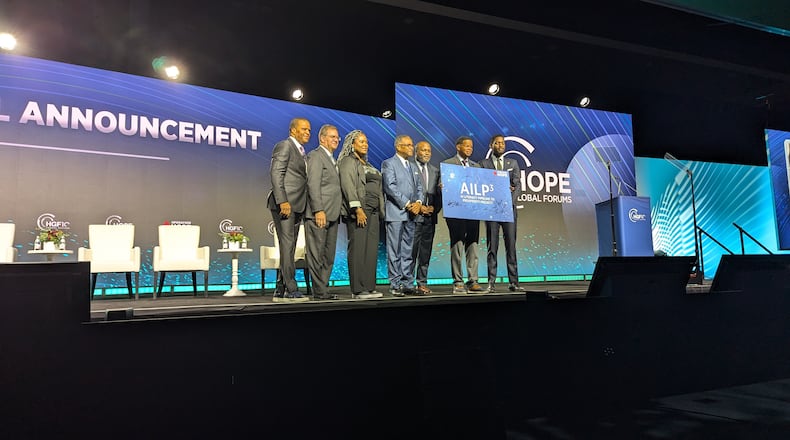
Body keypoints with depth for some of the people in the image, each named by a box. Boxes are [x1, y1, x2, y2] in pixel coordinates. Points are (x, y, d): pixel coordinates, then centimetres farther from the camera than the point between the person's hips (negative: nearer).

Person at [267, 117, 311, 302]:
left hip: (296, 205, 9)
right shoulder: (284, 146, -2)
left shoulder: (301, 152, 24)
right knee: (287, 246, -10)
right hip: (284, 204, -9)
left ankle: (281, 291, 12)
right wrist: (283, 201, -21)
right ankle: (291, 290, -10)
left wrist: (302, 207, 11)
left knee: (289, 248, 8)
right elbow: (276, 174, -13)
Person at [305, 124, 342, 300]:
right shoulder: (316, 155, -4)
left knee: (329, 256, 11)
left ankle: (323, 290, 17)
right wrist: (318, 210, -21)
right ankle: (319, 291, 1)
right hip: (319, 214, -9)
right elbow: (313, 185, -14)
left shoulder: (332, 160, 23)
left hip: (332, 214, 9)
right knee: (316, 255, -3)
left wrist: (336, 212, 13)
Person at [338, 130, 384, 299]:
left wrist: (379, 211, 14)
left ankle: (369, 287, 8)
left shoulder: (366, 164, 24)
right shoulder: (348, 161, -1)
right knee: (358, 249, -7)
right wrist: (358, 209, -21)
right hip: (358, 210, -8)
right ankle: (358, 290, -5)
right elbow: (348, 186, -12)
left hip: (373, 211, 8)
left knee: (371, 249, 4)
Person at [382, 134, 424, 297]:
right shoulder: (388, 163, 0)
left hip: (411, 214, 7)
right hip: (395, 213, -7)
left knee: (408, 251, 8)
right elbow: (391, 187, -11)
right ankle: (395, 285, -1)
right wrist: (407, 204, -14)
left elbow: (419, 188, 18)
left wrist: (418, 202, -3)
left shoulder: (413, 167, 23)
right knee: (395, 251, -4)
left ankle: (408, 284, 12)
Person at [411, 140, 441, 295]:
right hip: (414, 215, -5)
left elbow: (439, 193, 14)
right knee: (411, 251, -4)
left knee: (426, 252, 7)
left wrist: (434, 208, -2)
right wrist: (419, 207, -11)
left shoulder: (435, 170, 17)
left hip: (431, 216, 5)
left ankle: (422, 283, 13)